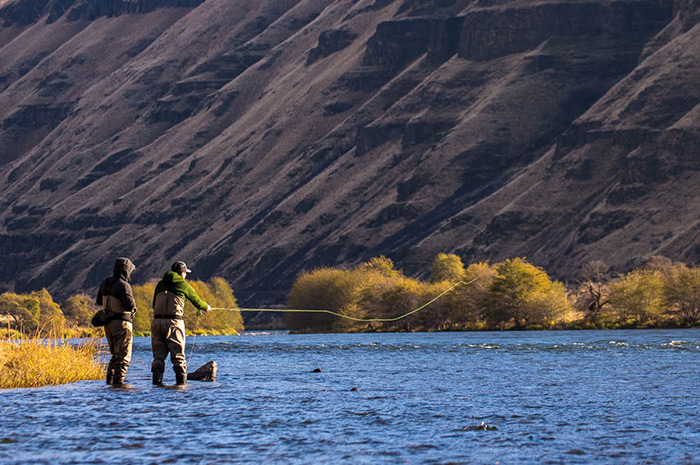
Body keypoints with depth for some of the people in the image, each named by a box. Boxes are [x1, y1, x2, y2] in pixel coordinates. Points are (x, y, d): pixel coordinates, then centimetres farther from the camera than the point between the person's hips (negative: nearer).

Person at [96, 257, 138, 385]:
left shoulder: (104, 284, 8)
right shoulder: (123, 285, -16)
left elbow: (99, 301, 21)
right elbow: (130, 305, -24)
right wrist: (132, 304, -2)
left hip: (108, 324, 7)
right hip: (122, 323, -7)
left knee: (115, 355, 20)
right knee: (124, 357, -2)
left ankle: (110, 378, 14)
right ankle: (118, 381, -7)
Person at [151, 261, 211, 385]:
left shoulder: (160, 284, 15)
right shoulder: (183, 285, 3)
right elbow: (197, 301, 15)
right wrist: (207, 307, 35)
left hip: (157, 321, 4)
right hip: (174, 322, -4)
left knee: (158, 356, 6)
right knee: (178, 355, 2)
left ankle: (157, 381, 1)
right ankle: (181, 381, 1)